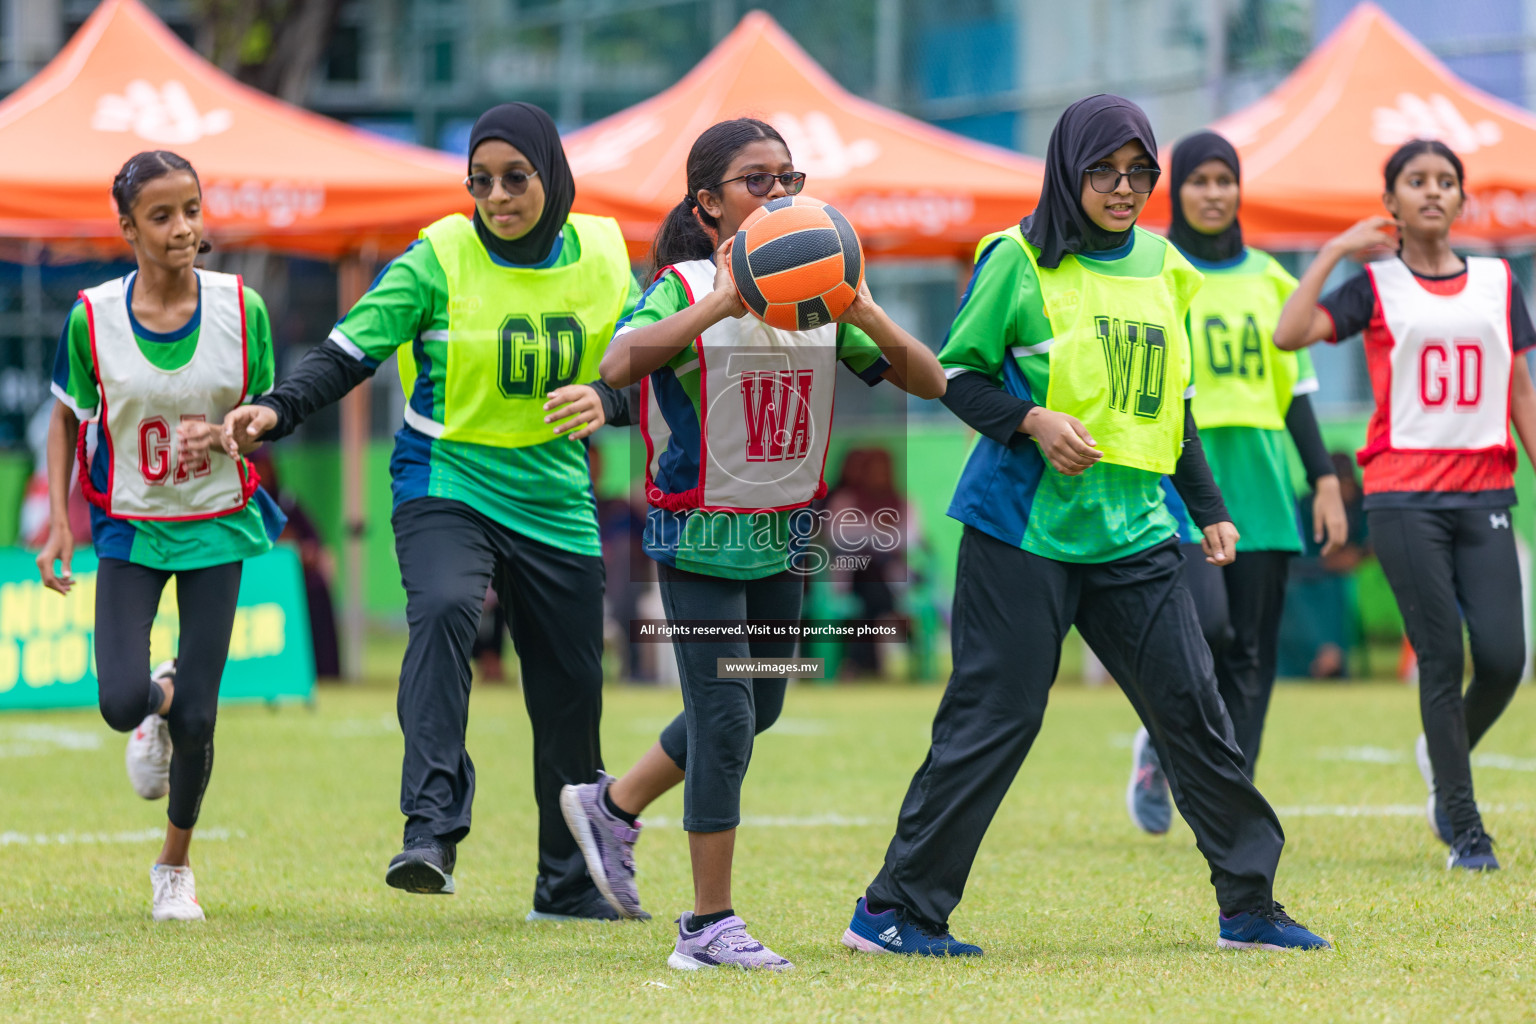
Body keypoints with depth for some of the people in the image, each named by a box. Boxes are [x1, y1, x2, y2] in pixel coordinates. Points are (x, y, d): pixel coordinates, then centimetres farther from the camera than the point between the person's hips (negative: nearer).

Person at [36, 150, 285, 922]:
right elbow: (67, 418, 4)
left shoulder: (241, 309, -10)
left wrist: (228, 432, -22)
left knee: (197, 718, -2)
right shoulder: (93, 316, -10)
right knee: (122, 703, -15)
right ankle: (158, 702, 25)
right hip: (129, 528, 0)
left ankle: (175, 865, 23)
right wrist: (58, 524, -3)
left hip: (217, 524, 0)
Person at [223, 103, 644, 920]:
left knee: (572, 692, 9)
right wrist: (277, 409, -28)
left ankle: (569, 885, 27)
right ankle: (431, 832, -40)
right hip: (445, 482, -4)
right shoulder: (440, 258, -9)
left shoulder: (601, 257, 0)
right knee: (443, 609, -34)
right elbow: (350, 350, -12)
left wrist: (606, 400, -20)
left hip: (554, 502, 4)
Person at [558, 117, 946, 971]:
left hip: (782, 536, 6)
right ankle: (710, 926, 0)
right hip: (701, 536, -6)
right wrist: (722, 300, -37)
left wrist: (867, 314, -18)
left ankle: (613, 806, 39)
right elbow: (618, 364, -32)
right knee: (725, 717, -9)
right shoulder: (686, 291, -12)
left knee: (756, 709, 17)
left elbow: (929, 382, -1)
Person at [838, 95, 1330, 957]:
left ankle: (1250, 904, 12)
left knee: (1194, 708, 2)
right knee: (994, 717, -6)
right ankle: (897, 911, 2)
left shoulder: (1162, 267, 14)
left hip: (1133, 530, 5)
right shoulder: (1021, 261, -3)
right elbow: (958, 373, -1)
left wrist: (1210, 509, 20)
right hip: (1025, 524, -5)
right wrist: (1033, 421, -17)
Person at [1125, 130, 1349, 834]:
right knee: (1204, 623, -22)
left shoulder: (1267, 277, 15)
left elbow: (1294, 389, 17)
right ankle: (1159, 749, 5)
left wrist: (1325, 480, 8)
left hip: (1258, 475, 4)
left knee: (1251, 650, 0)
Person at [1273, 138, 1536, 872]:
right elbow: (1289, 335, -12)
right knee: (1443, 658, -6)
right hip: (1403, 495, -3)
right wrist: (1334, 252, -7)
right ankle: (1465, 832, 2)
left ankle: (1443, 758, 23)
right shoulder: (1375, 287, 4)